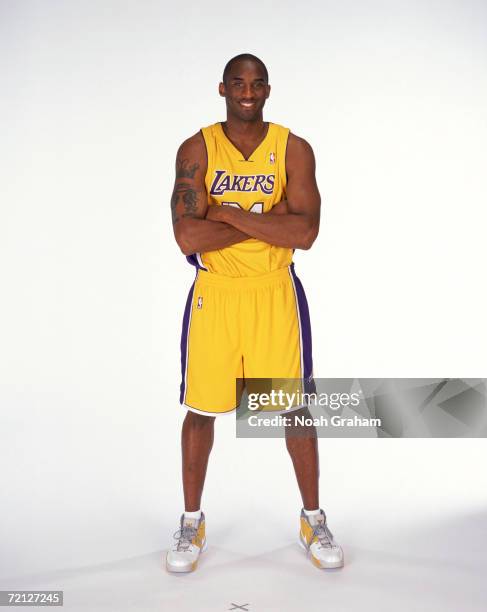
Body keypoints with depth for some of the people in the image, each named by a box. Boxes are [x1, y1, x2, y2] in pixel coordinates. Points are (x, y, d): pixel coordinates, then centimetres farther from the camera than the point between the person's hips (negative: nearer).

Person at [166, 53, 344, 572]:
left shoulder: (294, 149, -1)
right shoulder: (196, 150, -2)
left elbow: (305, 232, -14)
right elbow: (187, 236, -16)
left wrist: (231, 214, -16)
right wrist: (268, 220, -15)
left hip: (275, 294, 1)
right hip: (214, 294, 0)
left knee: (296, 406, 7)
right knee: (201, 408, 8)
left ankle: (313, 521, 28)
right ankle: (191, 523, 29)